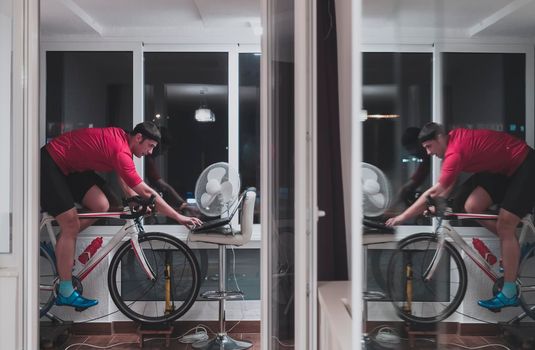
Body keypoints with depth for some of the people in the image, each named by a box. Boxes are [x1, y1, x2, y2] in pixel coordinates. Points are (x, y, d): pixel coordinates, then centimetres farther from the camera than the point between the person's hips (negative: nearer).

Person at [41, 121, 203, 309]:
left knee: (101, 206, 0)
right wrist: (179, 218, -22)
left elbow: (122, 178, 11)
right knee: (71, 224, -10)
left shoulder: (120, 137, 2)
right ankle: (65, 293, -3)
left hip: (69, 166, 9)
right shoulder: (121, 151, -27)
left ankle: (56, 246, 15)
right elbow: (146, 192, -26)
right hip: (50, 163, -9)